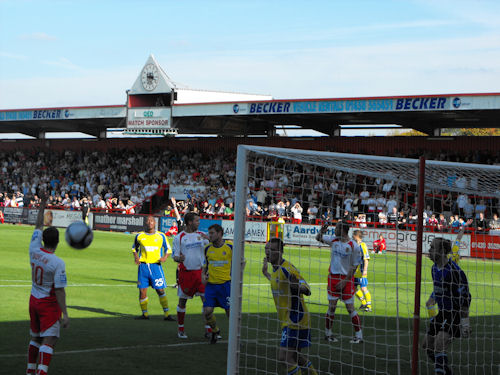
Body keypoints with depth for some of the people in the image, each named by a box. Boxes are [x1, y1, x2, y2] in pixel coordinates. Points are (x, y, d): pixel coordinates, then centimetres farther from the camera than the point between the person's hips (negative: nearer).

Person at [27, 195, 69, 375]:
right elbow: (59, 290, -21)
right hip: (50, 304, -7)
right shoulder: (58, 263, -20)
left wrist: (42, 207, 19)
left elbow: (38, 227, 11)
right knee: (49, 340, -8)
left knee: (35, 338, 20)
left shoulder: (34, 251, -4)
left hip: (34, 300, 7)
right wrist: (65, 314, -18)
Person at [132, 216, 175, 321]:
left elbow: (168, 249, 14)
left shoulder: (161, 236, 4)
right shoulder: (139, 236, 7)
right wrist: (136, 257, 3)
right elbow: (134, 248, 21)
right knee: (142, 290, 0)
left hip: (156, 266, -1)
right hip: (143, 266, 1)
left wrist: (165, 257, -5)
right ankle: (145, 314, 14)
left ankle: (166, 314, 2)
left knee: (160, 290, -5)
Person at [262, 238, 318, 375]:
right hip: (288, 321, 10)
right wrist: (266, 273, 36)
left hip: (295, 321, -10)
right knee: (294, 356, 18)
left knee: (285, 357, -12)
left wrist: (298, 286, -45)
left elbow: (307, 290, -25)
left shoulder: (287, 269, -19)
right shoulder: (276, 268, 10)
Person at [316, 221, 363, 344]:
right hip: (333, 277, 4)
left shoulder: (354, 246, -10)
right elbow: (318, 238, 19)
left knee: (350, 307, -4)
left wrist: (345, 281, -12)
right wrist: (322, 230, -3)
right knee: (332, 306, 3)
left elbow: (354, 266, -8)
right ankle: (327, 333, 14)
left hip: (346, 279, -4)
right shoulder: (333, 240, 4)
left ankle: (359, 335, 4)